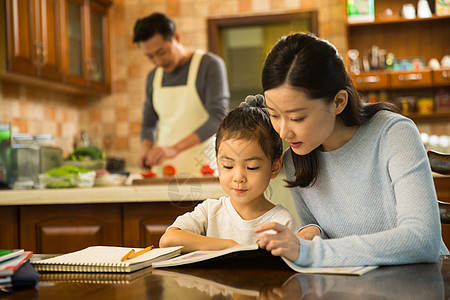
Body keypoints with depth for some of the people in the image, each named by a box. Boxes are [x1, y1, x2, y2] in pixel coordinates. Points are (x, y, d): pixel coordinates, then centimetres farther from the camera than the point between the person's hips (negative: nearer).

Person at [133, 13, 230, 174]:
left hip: (201, 167, -5)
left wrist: (175, 148, -27)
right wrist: (147, 151, -3)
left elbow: (218, 117, -16)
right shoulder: (153, 77, 12)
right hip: (163, 165, 5)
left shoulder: (210, 65, -6)